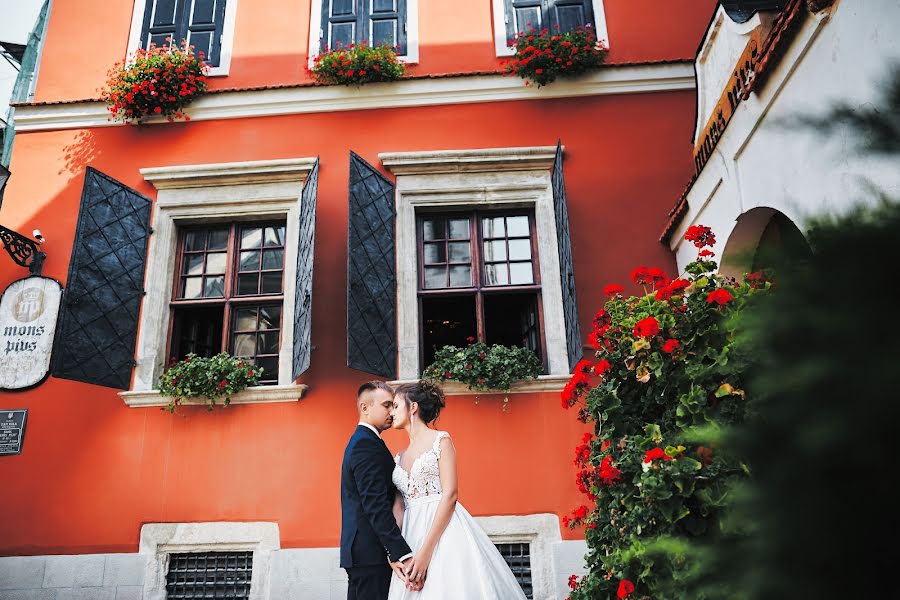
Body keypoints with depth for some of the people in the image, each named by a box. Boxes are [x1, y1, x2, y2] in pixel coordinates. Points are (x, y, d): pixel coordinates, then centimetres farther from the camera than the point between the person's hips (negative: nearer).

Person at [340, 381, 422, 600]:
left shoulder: (360, 441, 17)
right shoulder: (367, 444, -16)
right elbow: (376, 506, -25)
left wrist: (394, 554, 13)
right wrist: (404, 555, -28)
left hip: (359, 551, 10)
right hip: (371, 553, -10)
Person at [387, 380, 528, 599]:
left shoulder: (441, 439, -2)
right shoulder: (399, 458, 15)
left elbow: (450, 495, -12)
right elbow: (397, 509, 8)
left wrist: (426, 551, -18)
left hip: (444, 531, -5)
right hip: (412, 534, 5)